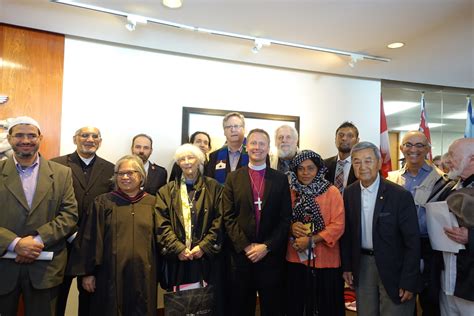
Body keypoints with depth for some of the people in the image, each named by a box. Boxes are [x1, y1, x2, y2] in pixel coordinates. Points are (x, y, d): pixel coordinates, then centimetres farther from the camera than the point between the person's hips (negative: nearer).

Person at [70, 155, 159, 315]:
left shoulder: (152, 203, 2)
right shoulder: (103, 202, 0)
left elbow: (159, 238, 6)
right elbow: (90, 239, 0)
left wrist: (159, 273, 6)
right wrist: (87, 272, -3)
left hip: (143, 275, 1)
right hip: (111, 274, -1)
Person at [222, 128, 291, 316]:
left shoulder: (281, 179, 4)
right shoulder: (233, 178, 4)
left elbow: (285, 218, -1)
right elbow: (228, 217, -1)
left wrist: (267, 246, -10)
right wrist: (245, 246, -10)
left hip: (271, 254, 0)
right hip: (241, 254, 0)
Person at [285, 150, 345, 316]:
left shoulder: (332, 192, -6)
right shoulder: (291, 192, 5)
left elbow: (338, 226, -10)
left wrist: (311, 240, -19)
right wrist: (291, 227, -12)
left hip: (325, 260, -3)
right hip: (296, 259, 3)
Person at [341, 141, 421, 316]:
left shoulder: (400, 195, -15)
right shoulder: (349, 193, -1)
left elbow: (412, 241, -13)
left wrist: (408, 282, -12)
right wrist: (347, 266, 6)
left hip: (393, 267, -4)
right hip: (362, 265, 4)